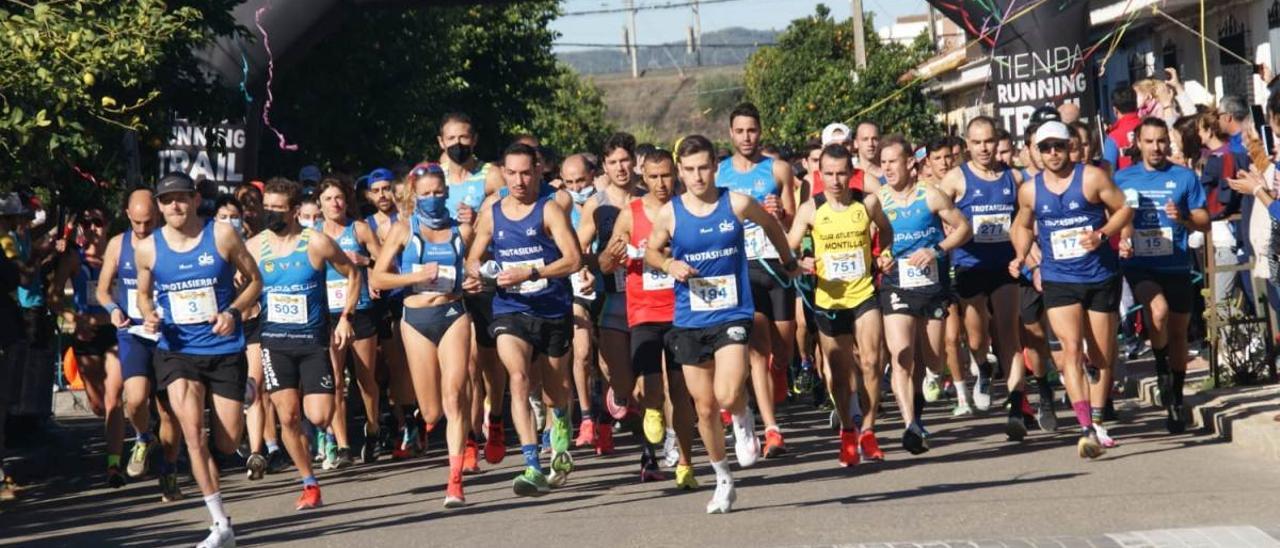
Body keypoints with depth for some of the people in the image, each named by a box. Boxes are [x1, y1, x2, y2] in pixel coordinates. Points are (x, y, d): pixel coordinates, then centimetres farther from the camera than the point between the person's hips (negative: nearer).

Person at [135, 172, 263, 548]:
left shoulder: (222, 235, -5)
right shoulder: (147, 249, 0)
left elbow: (254, 280, 5)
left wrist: (233, 311, -12)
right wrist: (149, 315, -5)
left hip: (225, 350, 0)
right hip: (177, 351, 0)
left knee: (227, 444, 4)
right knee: (193, 431, -19)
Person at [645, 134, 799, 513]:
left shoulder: (737, 204, -5)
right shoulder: (670, 214, -3)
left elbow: (770, 224, 15)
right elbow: (650, 252, 12)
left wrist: (788, 262, 26)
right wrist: (669, 264, -9)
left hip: (733, 315, -2)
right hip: (690, 321, 2)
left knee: (727, 396, -22)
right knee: (705, 407, 7)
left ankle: (744, 421, 15)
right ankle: (723, 480, 25)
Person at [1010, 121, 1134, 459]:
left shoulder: (1092, 178, -4)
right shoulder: (1030, 191, 4)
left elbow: (1124, 209, 1)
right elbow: (1023, 226, 22)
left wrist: (1102, 234, -14)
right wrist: (1021, 256, 4)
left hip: (1101, 277, 0)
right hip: (1058, 281, 0)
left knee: (1102, 354, 9)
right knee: (1071, 348, -18)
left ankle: (1097, 422, 28)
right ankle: (1086, 429, -25)